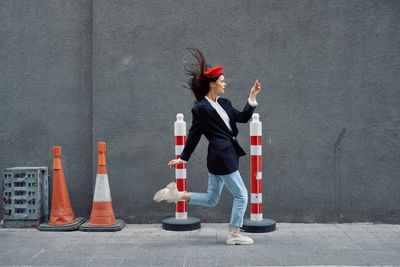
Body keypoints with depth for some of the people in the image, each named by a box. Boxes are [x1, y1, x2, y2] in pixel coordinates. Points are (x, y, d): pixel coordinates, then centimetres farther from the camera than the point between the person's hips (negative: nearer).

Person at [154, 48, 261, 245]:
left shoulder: (224, 104, 15)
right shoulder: (201, 108, -10)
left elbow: (243, 117, 12)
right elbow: (194, 135, -5)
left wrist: (252, 97, 7)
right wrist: (183, 158, 1)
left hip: (220, 158, 9)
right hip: (222, 157, -9)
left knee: (211, 200, 14)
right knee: (241, 194, 0)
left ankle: (177, 194, 17)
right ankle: (234, 235, 10)